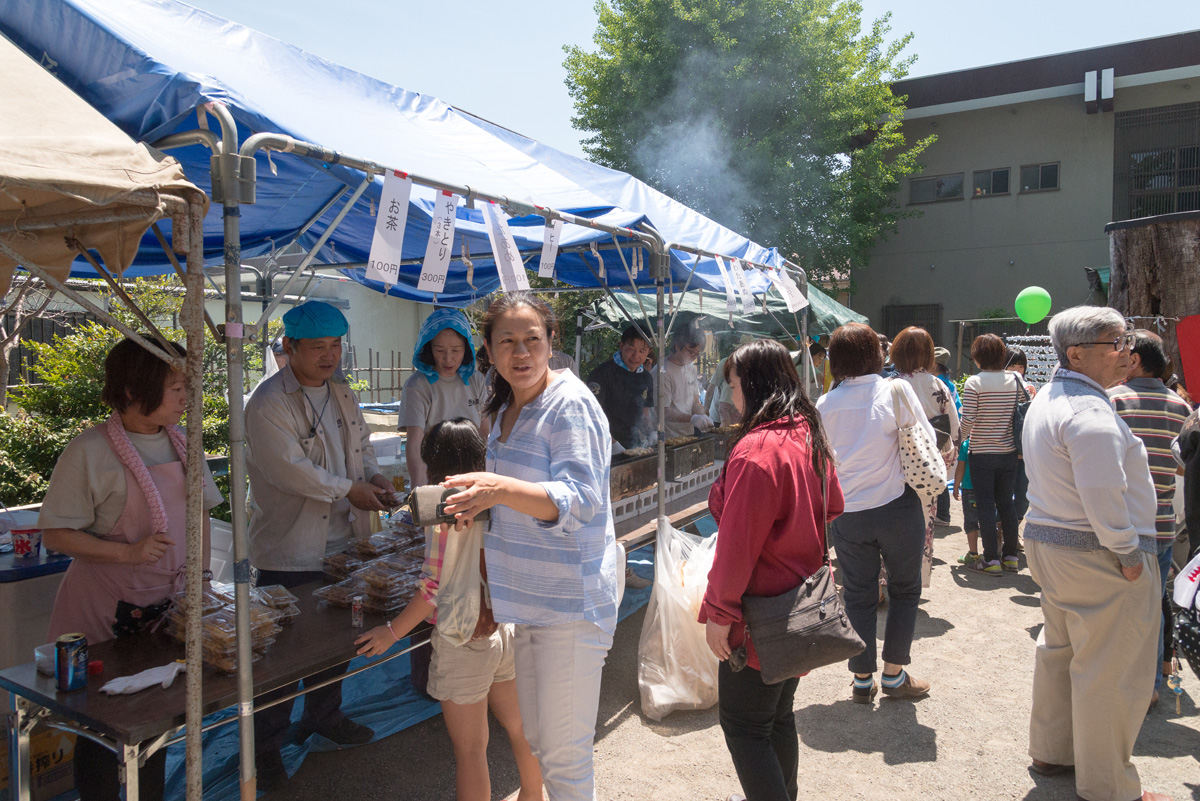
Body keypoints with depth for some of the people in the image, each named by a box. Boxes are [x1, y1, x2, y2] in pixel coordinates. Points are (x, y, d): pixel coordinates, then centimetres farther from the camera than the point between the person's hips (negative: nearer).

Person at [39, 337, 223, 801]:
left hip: (168, 606, 6)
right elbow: (55, 535, -14)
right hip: (107, 612, -5)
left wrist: (201, 579, 5)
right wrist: (127, 552, -24)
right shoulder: (91, 451, -16)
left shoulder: (181, 441, 2)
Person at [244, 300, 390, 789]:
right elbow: (288, 468, -24)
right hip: (288, 552, -8)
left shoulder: (342, 394, 10)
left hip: (340, 543, 8)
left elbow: (359, 444, 18)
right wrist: (350, 490, -20)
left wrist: (373, 476, -3)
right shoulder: (268, 403, -16)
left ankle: (324, 716, 43)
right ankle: (265, 748, 22)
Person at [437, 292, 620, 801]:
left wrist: (504, 489, -39)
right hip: (526, 596, 9)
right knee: (535, 739, 21)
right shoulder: (507, 408, 11)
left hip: (570, 601, -9)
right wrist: (484, 503, 8)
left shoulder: (570, 404, -16)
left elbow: (578, 500, -26)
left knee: (564, 756, 3)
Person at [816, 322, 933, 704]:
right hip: (897, 505, -2)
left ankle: (862, 679, 20)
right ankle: (894, 675, 21)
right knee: (904, 589, 15)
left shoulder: (825, 405, -2)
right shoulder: (897, 390, -9)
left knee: (858, 594, 12)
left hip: (847, 512, 2)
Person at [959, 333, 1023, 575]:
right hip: (1008, 452, 4)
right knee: (1006, 503, 13)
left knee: (985, 505, 3)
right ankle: (1011, 557, 20)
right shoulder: (1015, 381, 0)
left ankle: (991, 560, 6)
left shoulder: (974, 382, -13)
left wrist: (962, 434, 5)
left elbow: (967, 421, -16)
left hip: (982, 453, -4)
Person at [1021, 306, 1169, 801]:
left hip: (1045, 540, 10)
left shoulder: (1046, 399, 12)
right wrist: (1127, 552, -17)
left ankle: (1051, 751, 36)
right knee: (1109, 672, 2)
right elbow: (1103, 495, -27)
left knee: (1059, 650, 21)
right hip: (1099, 558, -10)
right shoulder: (1090, 412, -22)